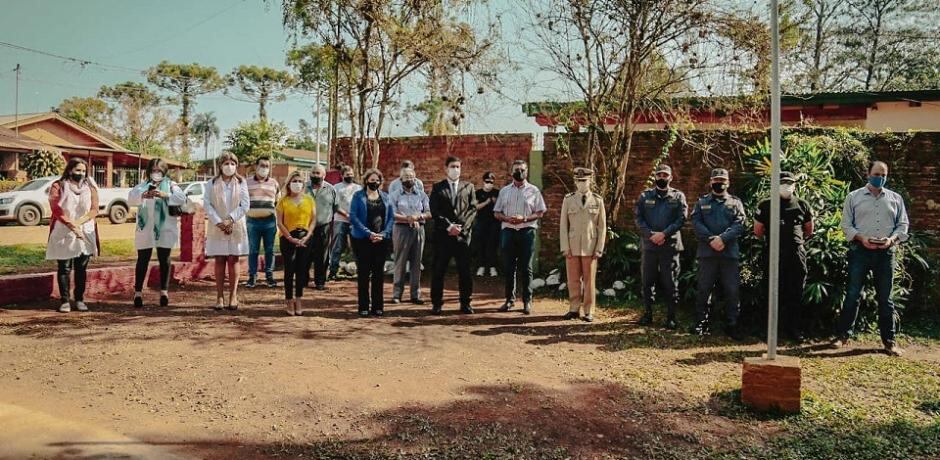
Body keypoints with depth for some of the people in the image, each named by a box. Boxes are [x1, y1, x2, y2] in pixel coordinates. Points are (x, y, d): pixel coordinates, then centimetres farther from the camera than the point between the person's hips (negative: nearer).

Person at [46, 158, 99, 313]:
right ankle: (65, 300, 4)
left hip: (86, 233, 2)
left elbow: (94, 210, -2)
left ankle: (79, 299, 13)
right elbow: (56, 210, -11)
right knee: (64, 268, 1)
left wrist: (78, 223, -16)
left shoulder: (90, 187, 7)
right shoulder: (58, 187, -1)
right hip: (63, 234, -2)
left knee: (81, 268, 6)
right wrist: (71, 226, -20)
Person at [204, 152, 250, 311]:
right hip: (217, 227, 0)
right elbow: (207, 205, -2)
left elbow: (245, 205, -4)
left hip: (236, 226, 0)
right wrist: (219, 222, -14)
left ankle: (233, 296, 5)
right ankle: (219, 296, 5)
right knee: (219, 261, 2)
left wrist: (230, 219, -14)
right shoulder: (212, 183, 5)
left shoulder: (241, 183, 4)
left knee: (233, 260, 2)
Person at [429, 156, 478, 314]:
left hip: (463, 234, 1)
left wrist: (461, 227, -8)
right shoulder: (437, 188, 9)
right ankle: (436, 304, 8)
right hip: (443, 235, -1)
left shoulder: (468, 187, 13)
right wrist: (449, 226, -11)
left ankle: (465, 303, 10)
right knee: (439, 270, 1)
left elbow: (473, 209, 5)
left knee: (465, 271, 1)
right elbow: (434, 211, -1)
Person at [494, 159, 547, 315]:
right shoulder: (504, 191, 11)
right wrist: (507, 218, -9)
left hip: (527, 232, -2)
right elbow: (496, 213, 11)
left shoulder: (533, 190, 5)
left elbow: (540, 213, 1)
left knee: (526, 268, 1)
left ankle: (527, 301, 8)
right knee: (509, 267, 5)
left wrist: (524, 218, -14)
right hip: (508, 231, 2)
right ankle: (510, 299, 15)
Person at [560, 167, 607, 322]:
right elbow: (563, 225, 3)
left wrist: (599, 249, -4)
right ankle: (574, 309, 13)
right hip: (572, 247, 1)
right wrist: (565, 248, -4)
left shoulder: (598, 200, 3)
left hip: (590, 247, -1)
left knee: (589, 279, 4)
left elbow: (602, 226, 3)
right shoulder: (568, 199, 4)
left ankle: (589, 311, 11)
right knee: (573, 279, 4)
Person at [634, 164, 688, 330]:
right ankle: (647, 314, 18)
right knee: (647, 281, 7)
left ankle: (671, 317, 8)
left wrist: (664, 234, -15)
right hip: (649, 245, 2)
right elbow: (638, 217, 1)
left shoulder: (678, 196, 6)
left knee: (670, 283, 0)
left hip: (670, 245, -1)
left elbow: (681, 218, -4)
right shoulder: (645, 196, 9)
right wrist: (651, 234, -13)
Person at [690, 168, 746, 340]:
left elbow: (739, 224, -2)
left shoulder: (736, 202, 11)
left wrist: (722, 238, -17)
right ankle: (701, 322, 14)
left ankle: (732, 325, 12)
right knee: (703, 289, 4)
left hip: (730, 252, 0)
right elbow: (696, 222, -2)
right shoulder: (702, 202, 11)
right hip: (706, 251, 0)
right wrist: (711, 239, -15)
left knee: (732, 290, 2)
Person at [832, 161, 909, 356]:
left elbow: (903, 225, 9)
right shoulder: (854, 197, 5)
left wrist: (892, 239, -10)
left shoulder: (895, 198, 11)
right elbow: (846, 225, 2)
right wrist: (861, 238, -14)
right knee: (852, 295, 0)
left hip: (885, 252, 2)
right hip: (860, 251, -2)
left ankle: (889, 339, 15)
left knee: (885, 298, 7)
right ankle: (842, 334, 9)